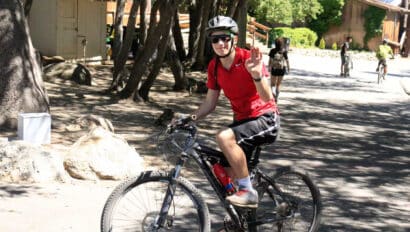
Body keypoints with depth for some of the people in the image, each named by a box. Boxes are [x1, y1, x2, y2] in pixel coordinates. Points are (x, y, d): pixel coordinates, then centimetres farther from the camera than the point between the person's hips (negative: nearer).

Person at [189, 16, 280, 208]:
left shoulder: (248, 59, -19)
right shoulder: (214, 66, -1)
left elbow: (267, 97, -28)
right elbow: (210, 103, 7)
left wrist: (257, 75, -46)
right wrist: (191, 118, -10)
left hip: (265, 118, -7)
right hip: (242, 119, 7)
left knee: (224, 137, -31)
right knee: (229, 176, 5)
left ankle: (248, 192, -20)